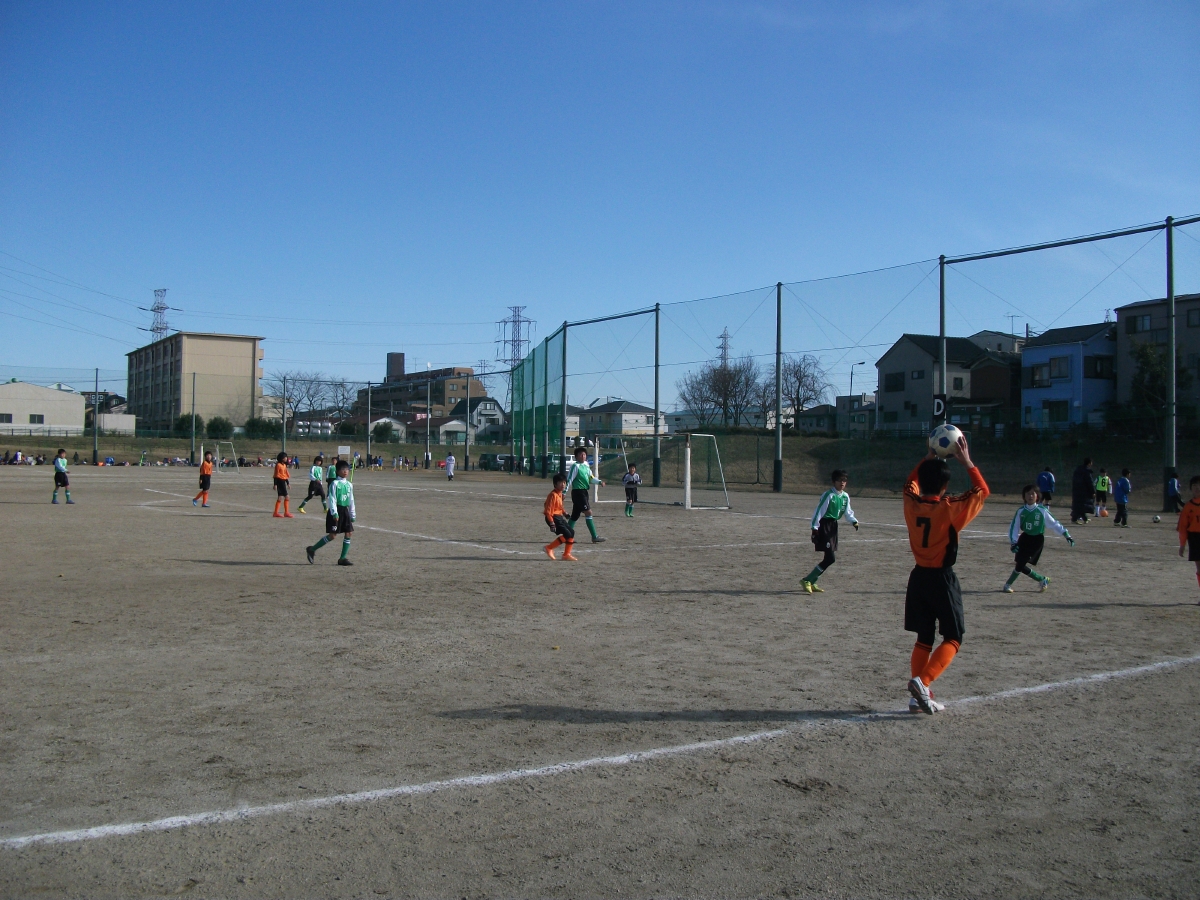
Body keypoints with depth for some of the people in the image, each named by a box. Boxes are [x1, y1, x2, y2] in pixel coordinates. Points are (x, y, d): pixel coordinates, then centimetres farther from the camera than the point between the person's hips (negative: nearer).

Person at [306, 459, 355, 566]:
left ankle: (342, 558, 5)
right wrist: (334, 513, -21)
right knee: (332, 535, -8)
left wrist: (352, 516, 16)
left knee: (348, 533, -1)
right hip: (336, 510, -7)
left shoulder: (349, 485, 11)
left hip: (345, 511, 7)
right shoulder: (335, 483, -9)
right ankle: (312, 550, 6)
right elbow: (332, 499, -13)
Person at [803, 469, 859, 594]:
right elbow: (819, 511, -15)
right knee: (830, 558, -14)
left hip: (833, 526, 8)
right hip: (824, 526, -8)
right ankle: (807, 580, -5)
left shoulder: (845, 496, 8)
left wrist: (854, 521, -3)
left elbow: (848, 512, 16)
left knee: (831, 558, 8)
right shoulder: (828, 495, -14)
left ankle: (811, 582, 19)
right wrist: (815, 528, -18)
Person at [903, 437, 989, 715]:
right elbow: (982, 490, -4)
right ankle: (922, 682, -14)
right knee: (953, 638, 5)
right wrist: (967, 462, -3)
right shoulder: (951, 509, -16)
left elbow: (911, 483, 20)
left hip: (918, 577, 5)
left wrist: (927, 459, 19)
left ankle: (919, 696, 11)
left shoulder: (911, 504, -3)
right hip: (942, 579, -5)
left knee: (924, 638, 14)